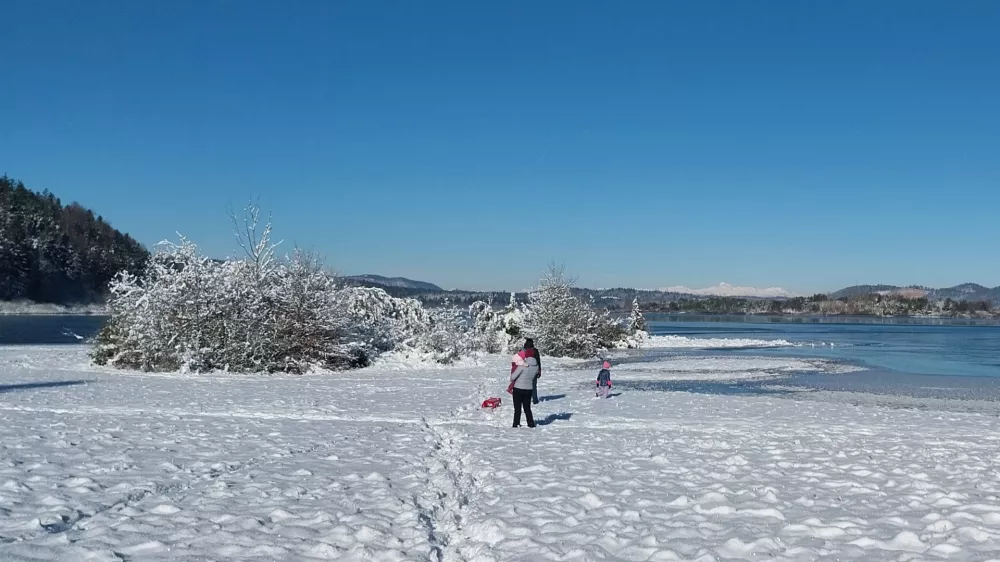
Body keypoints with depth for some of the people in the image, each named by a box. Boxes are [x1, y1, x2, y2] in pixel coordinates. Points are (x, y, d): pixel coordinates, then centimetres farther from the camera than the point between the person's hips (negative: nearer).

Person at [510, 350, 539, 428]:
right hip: (529, 389, 4)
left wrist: (512, 380, 5)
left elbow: (513, 376, -15)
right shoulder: (536, 366, -5)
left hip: (518, 389, -4)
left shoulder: (522, 365, -20)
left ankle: (516, 424, 6)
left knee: (517, 408, 6)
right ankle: (531, 423, 18)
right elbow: (534, 378, 5)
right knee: (527, 408, 17)